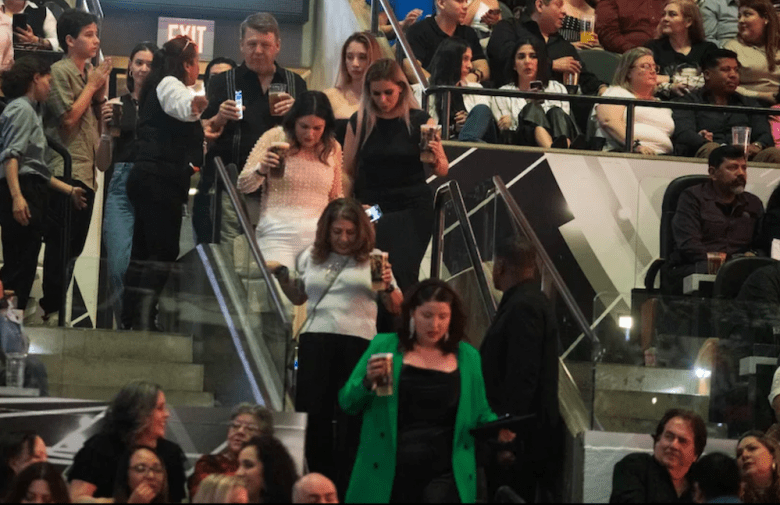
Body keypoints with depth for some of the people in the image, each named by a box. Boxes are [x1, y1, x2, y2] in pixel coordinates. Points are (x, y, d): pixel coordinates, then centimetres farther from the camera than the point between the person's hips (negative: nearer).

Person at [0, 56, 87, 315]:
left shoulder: (30, 111, 26)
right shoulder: (22, 109, -5)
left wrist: (69, 190, 29)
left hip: (31, 194, 10)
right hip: (23, 192, -10)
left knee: (22, 267, 6)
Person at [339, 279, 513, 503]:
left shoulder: (467, 357, 9)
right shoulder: (384, 346, 5)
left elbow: (480, 414, 16)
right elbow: (347, 402, 5)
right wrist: (368, 382, -15)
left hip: (442, 476, 0)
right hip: (386, 474, 0)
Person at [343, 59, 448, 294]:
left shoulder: (420, 122, 1)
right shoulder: (359, 122, 5)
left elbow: (443, 171, 5)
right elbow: (348, 173, 9)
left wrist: (437, 159, -18)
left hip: (412, 207, -1)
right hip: (370, 209, 1)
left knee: (401, 270, -16)